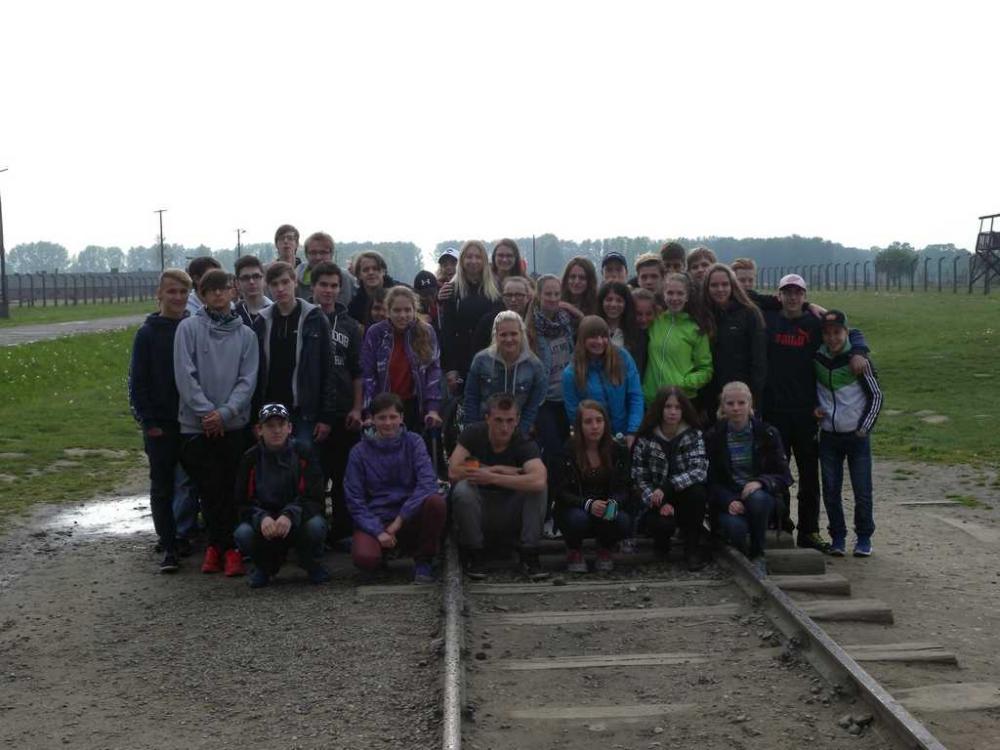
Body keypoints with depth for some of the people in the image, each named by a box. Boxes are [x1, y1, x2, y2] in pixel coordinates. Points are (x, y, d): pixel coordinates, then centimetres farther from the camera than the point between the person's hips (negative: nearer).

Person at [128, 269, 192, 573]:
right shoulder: (148, 332, -1)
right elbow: (137, 381, -1)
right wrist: (148, 421, -7)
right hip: (161, 425, -1)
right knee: (162, 486, 3)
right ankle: (168, 547, 9)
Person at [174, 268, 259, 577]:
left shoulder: (246, 334, 6)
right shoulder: (188, 328, 1)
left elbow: (247, 379, 0)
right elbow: (185, 375, -6)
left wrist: (225, 412, -12)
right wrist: (206, 412, -12)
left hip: (234, 424, 1)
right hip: (196, 424, -1)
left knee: (230, 489, 2)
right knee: (210, 490, 1)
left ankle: (218, 546, 12)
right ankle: (226, 547, 12)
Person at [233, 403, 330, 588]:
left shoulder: (303, 455, -7)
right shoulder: (250, 458, -3)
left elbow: (314, 499, -13)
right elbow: (243, 503, -6)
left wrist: (290, 516, -33)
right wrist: (262, 518, -29)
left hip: (297, 523, -1)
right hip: (263, 524, 1)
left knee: (316, 525, -33)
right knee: (242, 534, -30)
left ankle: (311, 564, 3)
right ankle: (265, 566, 6)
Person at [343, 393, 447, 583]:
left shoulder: (413, 442, 1)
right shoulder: (360, 452, 1)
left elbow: (428, 482, -12)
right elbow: (355, 500, -2)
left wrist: (400, 519, -19)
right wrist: (378, 532, -16)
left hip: (409, 518, 1)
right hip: (375, 520, -1)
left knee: (436, 502, -30)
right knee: (364, 558, -32)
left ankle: (423, 561, -8)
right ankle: (384, 547, 7)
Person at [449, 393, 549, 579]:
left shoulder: (524, 444, -14)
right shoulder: (473, 434, -11)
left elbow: (539, 480, -35)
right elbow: (453, 471, -23)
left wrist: (492, 477, -33)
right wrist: (498, 469, -21)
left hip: (511, 515, 0)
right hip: (478, 512, 0)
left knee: (537, 488, -25)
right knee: (462, 488, -30)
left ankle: (529, 556, -16)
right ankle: (472, 556, -13)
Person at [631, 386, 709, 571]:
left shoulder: (694, 435, -5)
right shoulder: (645, 439, -6)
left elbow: (700, 470, -20)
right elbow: (639, 479, -8)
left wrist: (667, 487, -31)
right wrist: (660, 504, -25)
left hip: (685, 499, 1)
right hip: (657, 503, -1)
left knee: (697, 491, -32)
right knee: (662, 523, -34)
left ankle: (692, 548, -11)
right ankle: (662, 541, 7)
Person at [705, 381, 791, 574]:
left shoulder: (767, 433, 2)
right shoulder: (713, 437, 2)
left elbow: (784, 476, -1)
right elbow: (711, 480, 0)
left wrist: (760, 482, -22)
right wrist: (729, 501, -19)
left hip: (762, 496, 1)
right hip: (727, 502, -1)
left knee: (757, 498, -36)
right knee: (735, 526, -35)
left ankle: (758, 556, -16)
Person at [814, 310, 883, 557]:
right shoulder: (816, 359, 3)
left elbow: (876, 396, 0)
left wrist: (864, 427, -5)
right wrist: (814, 408, 2)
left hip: (857, 436, -3)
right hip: (828, 436, 3)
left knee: (862, 490, 0)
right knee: (831, 490, 3)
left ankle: (864, 537, 14)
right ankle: (837, 537, 16)